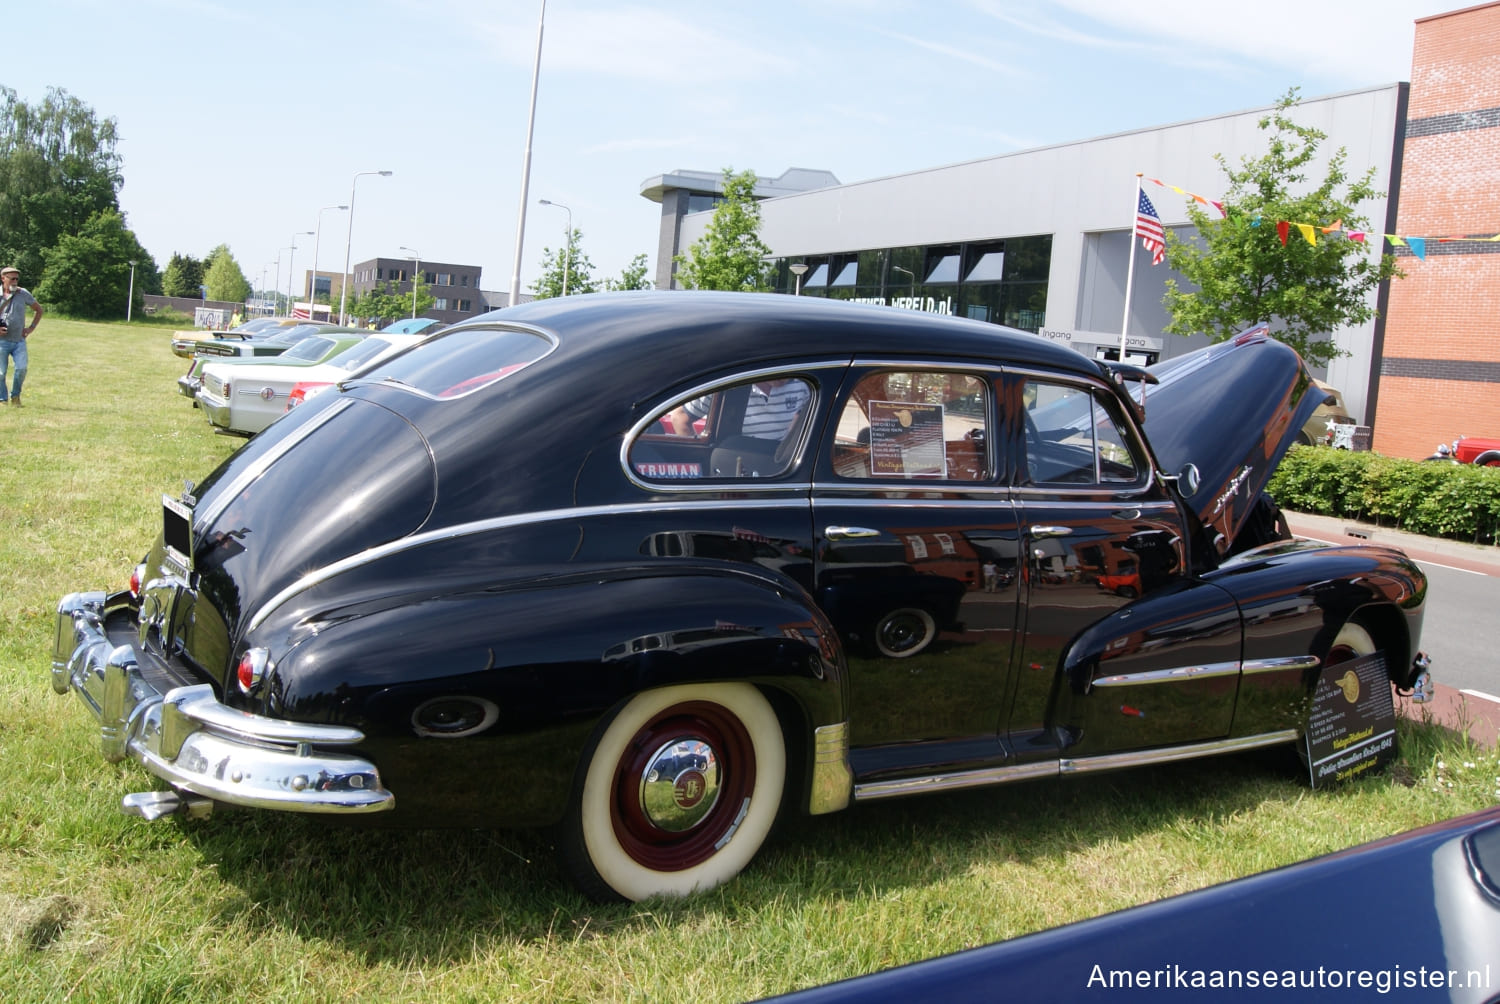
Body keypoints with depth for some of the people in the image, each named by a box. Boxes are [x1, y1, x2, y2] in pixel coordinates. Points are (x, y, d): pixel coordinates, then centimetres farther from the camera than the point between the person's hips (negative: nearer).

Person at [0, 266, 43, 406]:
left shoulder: (23, 294, 4)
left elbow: (39, 310, 18)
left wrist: (31, 327, 8)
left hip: (19, 341, 1)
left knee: (22, 369, -12)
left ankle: (15, 396, 9)